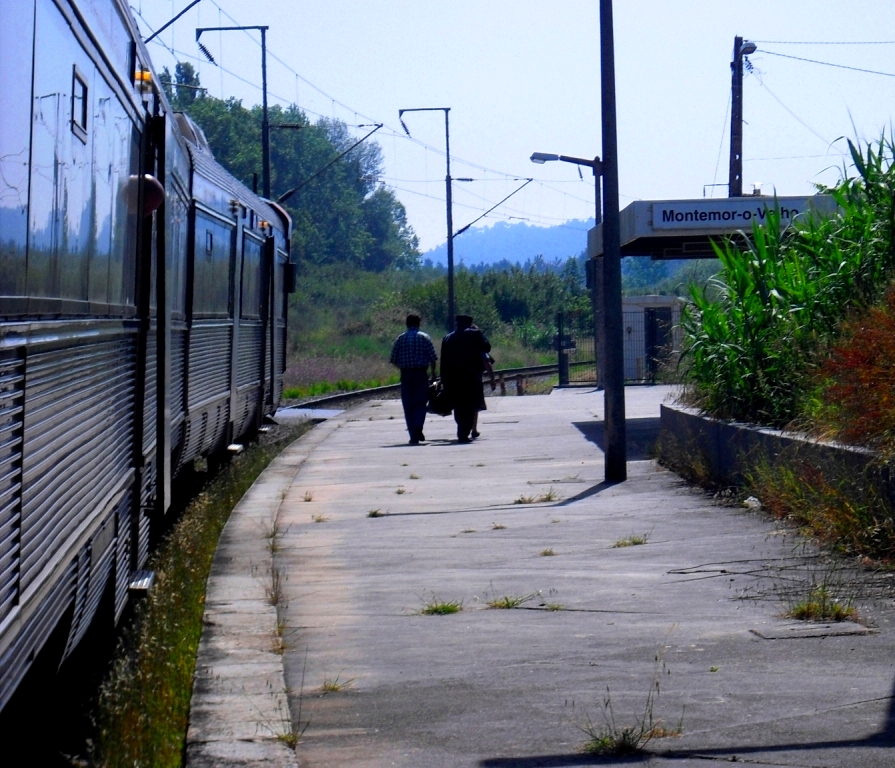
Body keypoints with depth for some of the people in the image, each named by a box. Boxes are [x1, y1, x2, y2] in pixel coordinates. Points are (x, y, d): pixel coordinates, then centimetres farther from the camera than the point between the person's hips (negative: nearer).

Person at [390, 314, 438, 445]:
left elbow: (393, 360, 4)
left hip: (405, 375, 1)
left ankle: (413, 436, 2)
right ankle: (418, 427, -18)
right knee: (421, 402, 7)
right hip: (421, 374, -1)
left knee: (408, 406, 5)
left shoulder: (400, 339, 5)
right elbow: (432, 358, -5)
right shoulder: (424, 338, 0)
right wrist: (433, 373, 9)